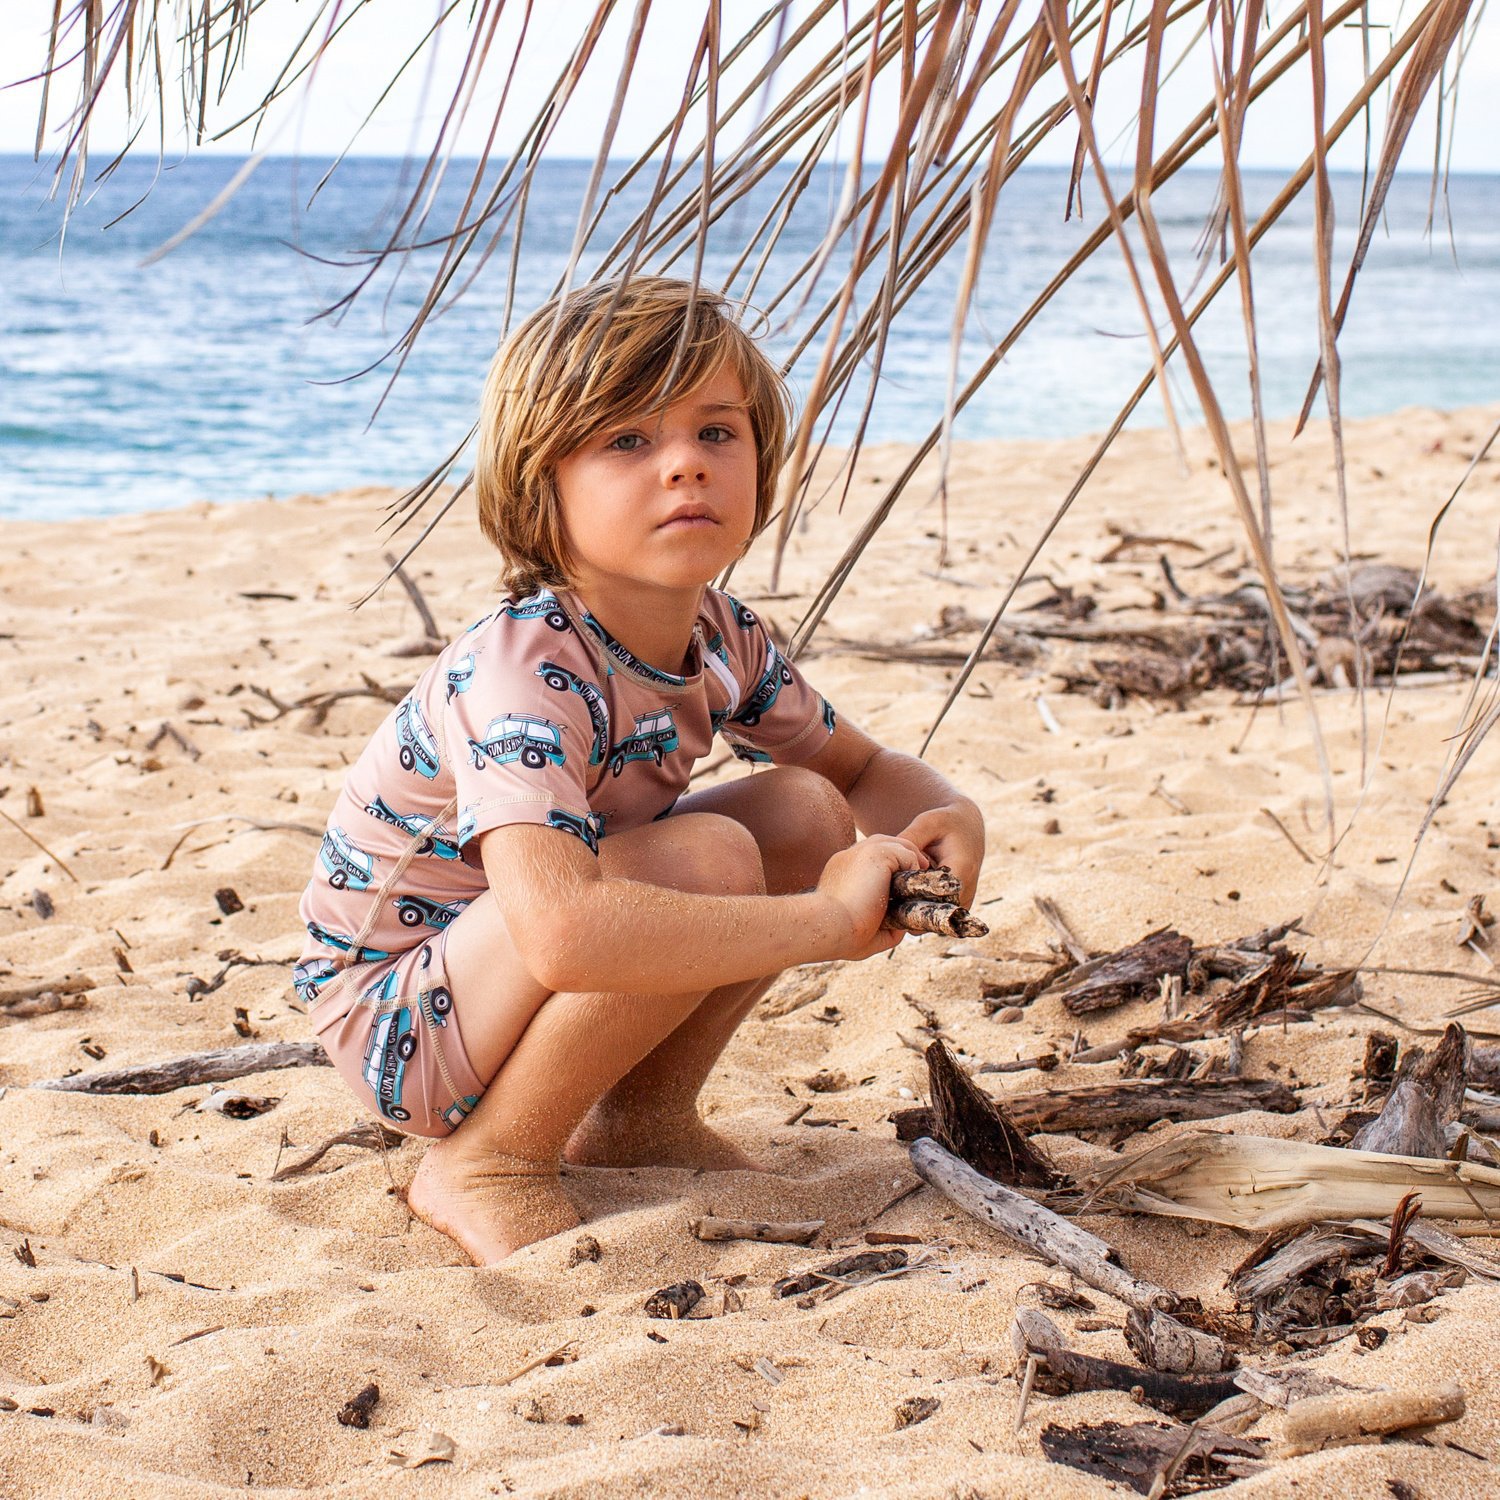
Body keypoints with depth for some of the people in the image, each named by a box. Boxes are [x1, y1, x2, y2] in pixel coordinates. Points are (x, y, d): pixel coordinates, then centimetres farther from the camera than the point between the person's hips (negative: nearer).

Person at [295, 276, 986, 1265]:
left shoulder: (723, 639, -6)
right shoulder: (523, 671, -32)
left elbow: (862, 768, 12)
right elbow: (562, 931, -48)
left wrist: (946, 816, -14)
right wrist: (830, 917, -39)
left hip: (522, 980, 8)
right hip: (398, 1021, -8)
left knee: (810, 813, -5)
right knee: (704, 859, -29)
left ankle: (641, 1117, 9)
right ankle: (484, 1164, -12)